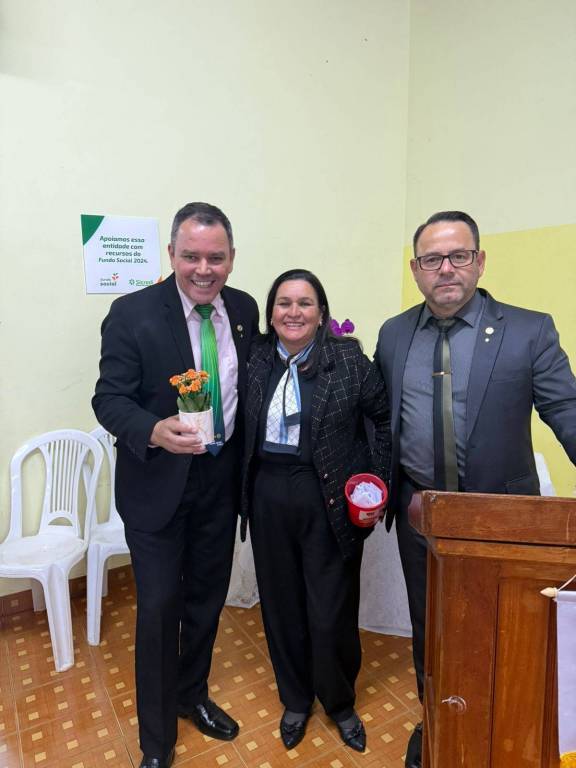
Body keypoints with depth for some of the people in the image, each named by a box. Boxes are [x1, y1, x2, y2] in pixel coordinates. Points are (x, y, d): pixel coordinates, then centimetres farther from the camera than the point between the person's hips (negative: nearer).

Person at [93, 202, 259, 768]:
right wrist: (154, 431, -33)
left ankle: (192, 694, 48)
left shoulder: (244, 309, 0)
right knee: (158, 607, 6)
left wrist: (246, 462, 4)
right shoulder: (132, 313, -14)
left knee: (207, 599, 20)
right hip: (157, 483, -4)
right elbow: (109, 398, -13)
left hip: (221, 478, 5)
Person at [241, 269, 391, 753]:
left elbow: (387, 420, -1)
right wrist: (246, 490, -1)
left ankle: (340, 703, 39)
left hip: (330, 499, -3)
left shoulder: (349, 359, -8)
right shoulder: (257, 360, 2)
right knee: (281, 604, 16)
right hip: (270, 496, 3)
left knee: (331, 611, 8)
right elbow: (244, 429, 8)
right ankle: (296, 699, 43)